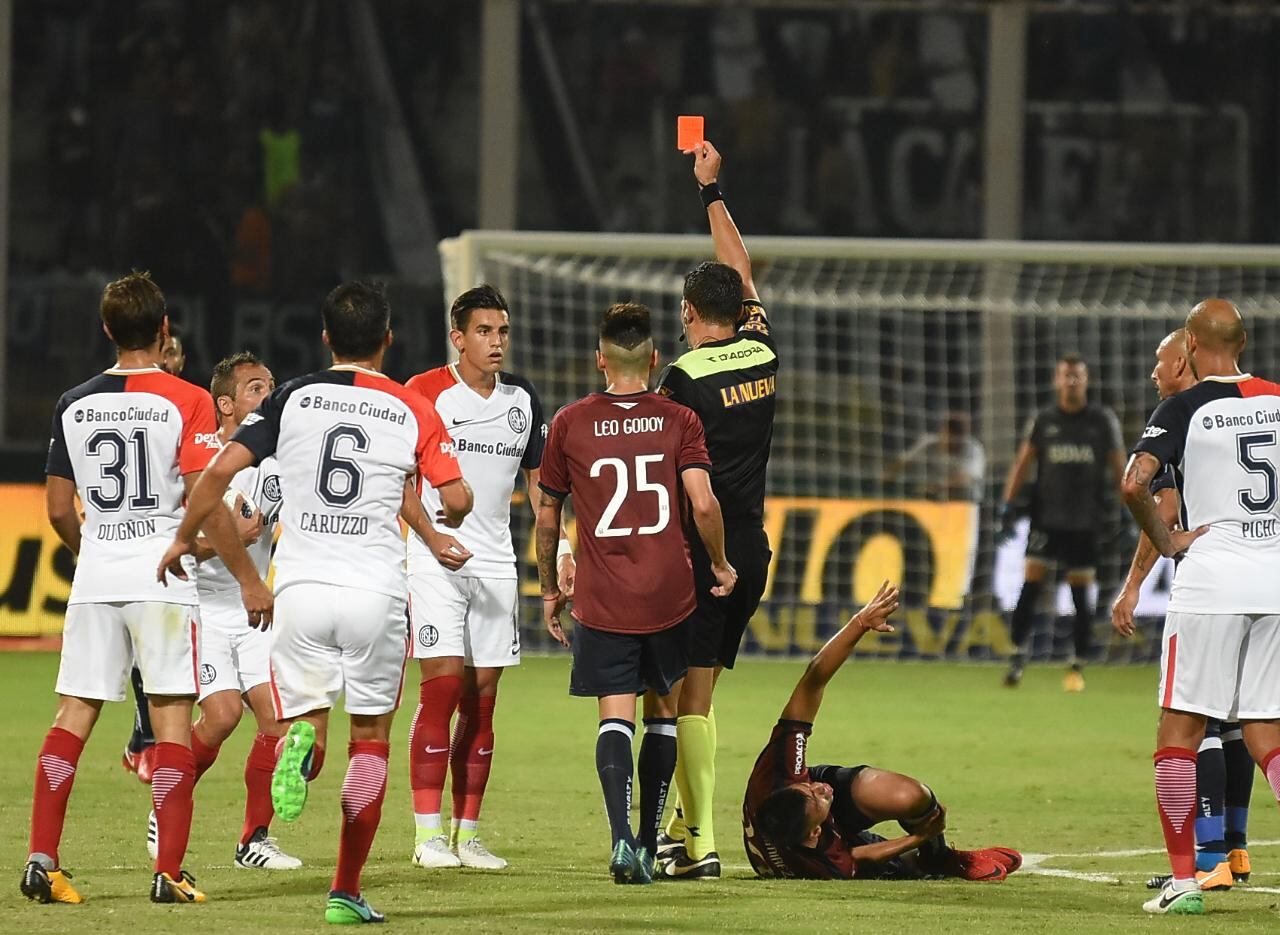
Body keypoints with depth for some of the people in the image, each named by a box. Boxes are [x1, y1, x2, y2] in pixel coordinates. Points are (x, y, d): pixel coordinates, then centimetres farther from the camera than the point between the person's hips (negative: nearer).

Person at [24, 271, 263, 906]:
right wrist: (247, 578, -3)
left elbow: (59, 509, 10)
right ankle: (169, 872, -3)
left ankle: (41, 861, 0)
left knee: (73, 715, 7)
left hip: (95, 577, 4)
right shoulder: (187, 403, -7)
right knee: (172, 719, 1)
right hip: (163, 579, -4)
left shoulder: (74, 405, 6)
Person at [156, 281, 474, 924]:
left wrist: (184, 538, 11)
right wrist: (444, 525, 22)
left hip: (301, 588, 0)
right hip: (376, 592, 0)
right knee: (370, 737, 12)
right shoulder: (413, 411, 2)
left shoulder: (292, 398, 3)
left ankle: (303, 747, -29)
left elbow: (222, 468, -3)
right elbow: (458, 498, -3)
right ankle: (346, 892, 6)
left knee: (307, 721, 11)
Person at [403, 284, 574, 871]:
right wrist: (432, 537, -18)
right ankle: (428, 833, -10)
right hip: (436, 558, -5)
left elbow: (537, 479, 19)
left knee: (481, 700, 4)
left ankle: (466, 834, 8)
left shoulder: (522, 399, 11)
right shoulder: (425, 393, -5)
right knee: (443, 685, -13)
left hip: (496, 562, 5)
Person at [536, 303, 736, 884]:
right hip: (669, 595, 1)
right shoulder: (678, 422, 0)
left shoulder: (569, 424, 2)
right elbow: (702, 504, -11)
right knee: (663, 711, 16)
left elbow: (547, 514, 8)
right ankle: (649, 843, 19)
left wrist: (549, 589, 20)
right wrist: (721, 565, 5)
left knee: (615, 717, -3)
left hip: (601, 598, -1)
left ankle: (622, 837, -24)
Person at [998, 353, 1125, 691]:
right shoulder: (1042, 421, 5)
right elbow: (1022, 463, 6)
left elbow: (1119, 468, 7)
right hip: (1046, 519, 0)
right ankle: (1018, 657, -5)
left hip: (1085, 522, 0)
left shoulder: (1103, 421, 3)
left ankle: (1078, 667, 10)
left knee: (1081, 594, 2)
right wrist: (1007, 506, -4)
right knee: (1031, 584, -11)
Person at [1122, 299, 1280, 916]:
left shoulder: (1185, 408, -4)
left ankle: (1183, 881, 1)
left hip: (1212, 576, -4)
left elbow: (1134, 483, -17)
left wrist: (1166, 541, -3)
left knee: (1179, 732, 4)